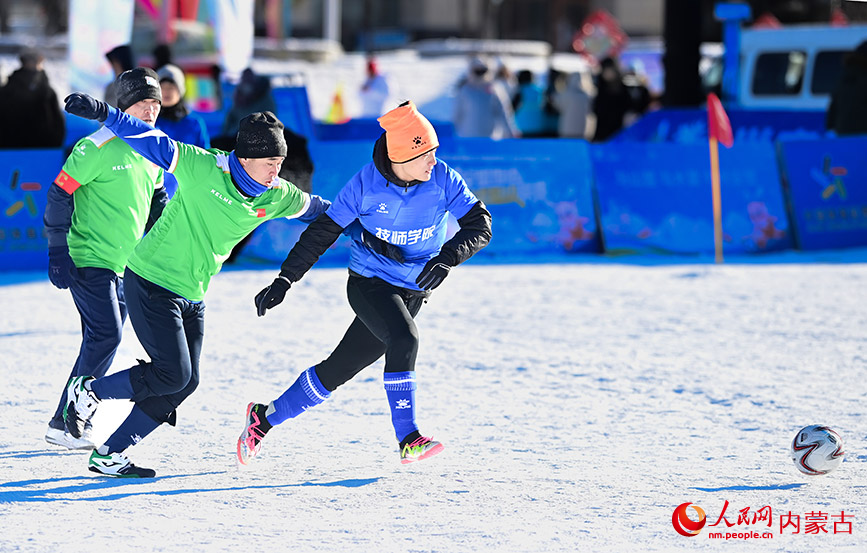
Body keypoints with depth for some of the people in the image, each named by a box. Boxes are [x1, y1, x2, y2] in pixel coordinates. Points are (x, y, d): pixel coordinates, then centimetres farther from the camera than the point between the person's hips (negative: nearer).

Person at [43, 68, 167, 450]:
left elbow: (157, 203, 24)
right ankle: (64, 424, -9)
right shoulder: (98, 147, -14)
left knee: (103, 340, 8)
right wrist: (58, 250, -16)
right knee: (106, 336, -15)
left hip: (126, 263, 8)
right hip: (88, 258, -8)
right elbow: (60, 193, -12)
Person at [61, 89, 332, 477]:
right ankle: (88, 391, 8)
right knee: (172, 375, -15)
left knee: (184, 383, 3)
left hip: (192, 298, 8)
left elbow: (318, 210, 17)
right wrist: (101, 113, -31)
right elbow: (151, 141, -20)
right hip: (151, 282, -8)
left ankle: (109, 456, 12)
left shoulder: (277, 197, 0)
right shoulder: (203, 168, -18)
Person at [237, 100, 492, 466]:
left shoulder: (443, 180, -13)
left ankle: (266, 417, 26)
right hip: (369, 283, -3)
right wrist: (284, 280, -9)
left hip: (413, 291, 3)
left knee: (338, 370, 7)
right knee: (403, 337, -32)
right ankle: (408, 440, -29)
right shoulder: (366, 185, -16)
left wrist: (448, 257, -33)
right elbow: (323, 232, -7)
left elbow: (480, 224, -14)